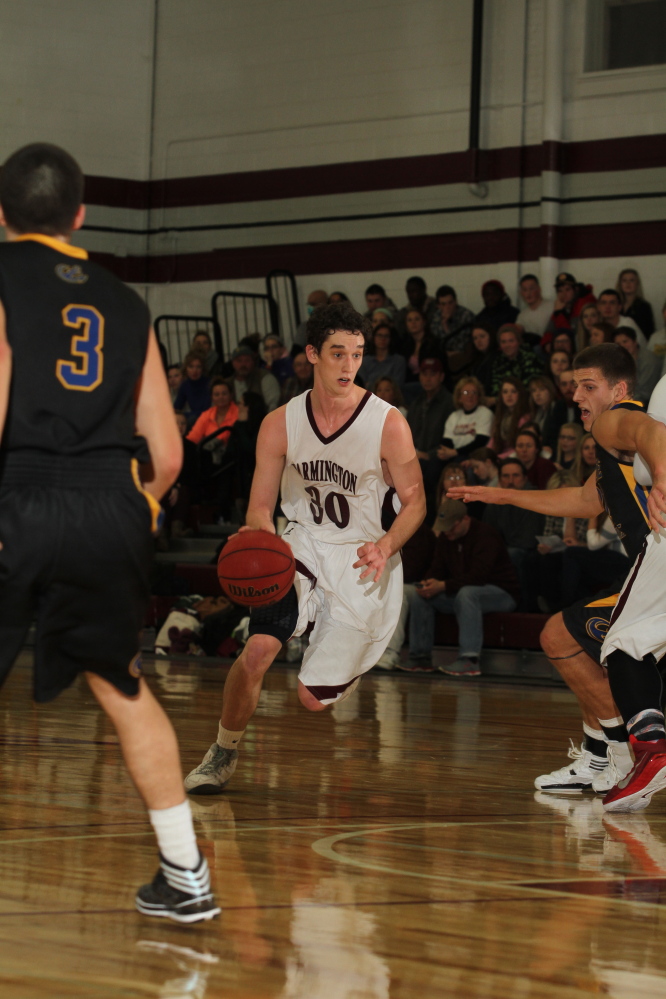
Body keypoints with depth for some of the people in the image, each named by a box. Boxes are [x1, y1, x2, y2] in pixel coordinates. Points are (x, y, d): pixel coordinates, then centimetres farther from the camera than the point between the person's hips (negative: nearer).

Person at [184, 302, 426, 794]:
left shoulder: (388, 424, -13)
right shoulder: (281, 424, -6)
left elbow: (415, 502, -5)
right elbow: (261, 506, 0)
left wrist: (385, 547, -23)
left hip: (362, 561, -2)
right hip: (302, 546, 2)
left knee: (313, 699, -1)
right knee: (258, 649, -24)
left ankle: (350, 663, 37)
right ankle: (224, 752, 1)